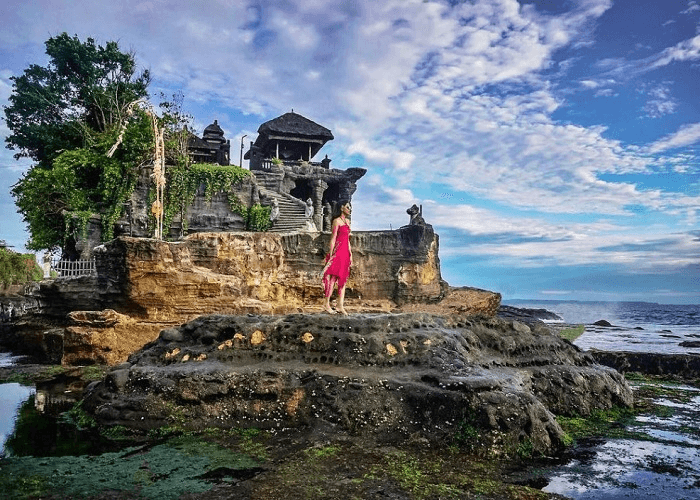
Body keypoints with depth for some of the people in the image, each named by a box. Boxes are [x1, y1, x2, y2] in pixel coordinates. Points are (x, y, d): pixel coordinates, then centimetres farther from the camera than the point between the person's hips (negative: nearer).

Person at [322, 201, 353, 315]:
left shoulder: (347, 221, 18)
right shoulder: (337, 221, -6)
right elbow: (333, 239, -10)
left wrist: (350, 254, 17)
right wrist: (331, 254, -14)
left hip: (346, 253, 8)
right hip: (338, 252, -8)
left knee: (343, 279, 6)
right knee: (333, 278, -6)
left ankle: (341, 305, 10)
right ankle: (327, 304, 2)